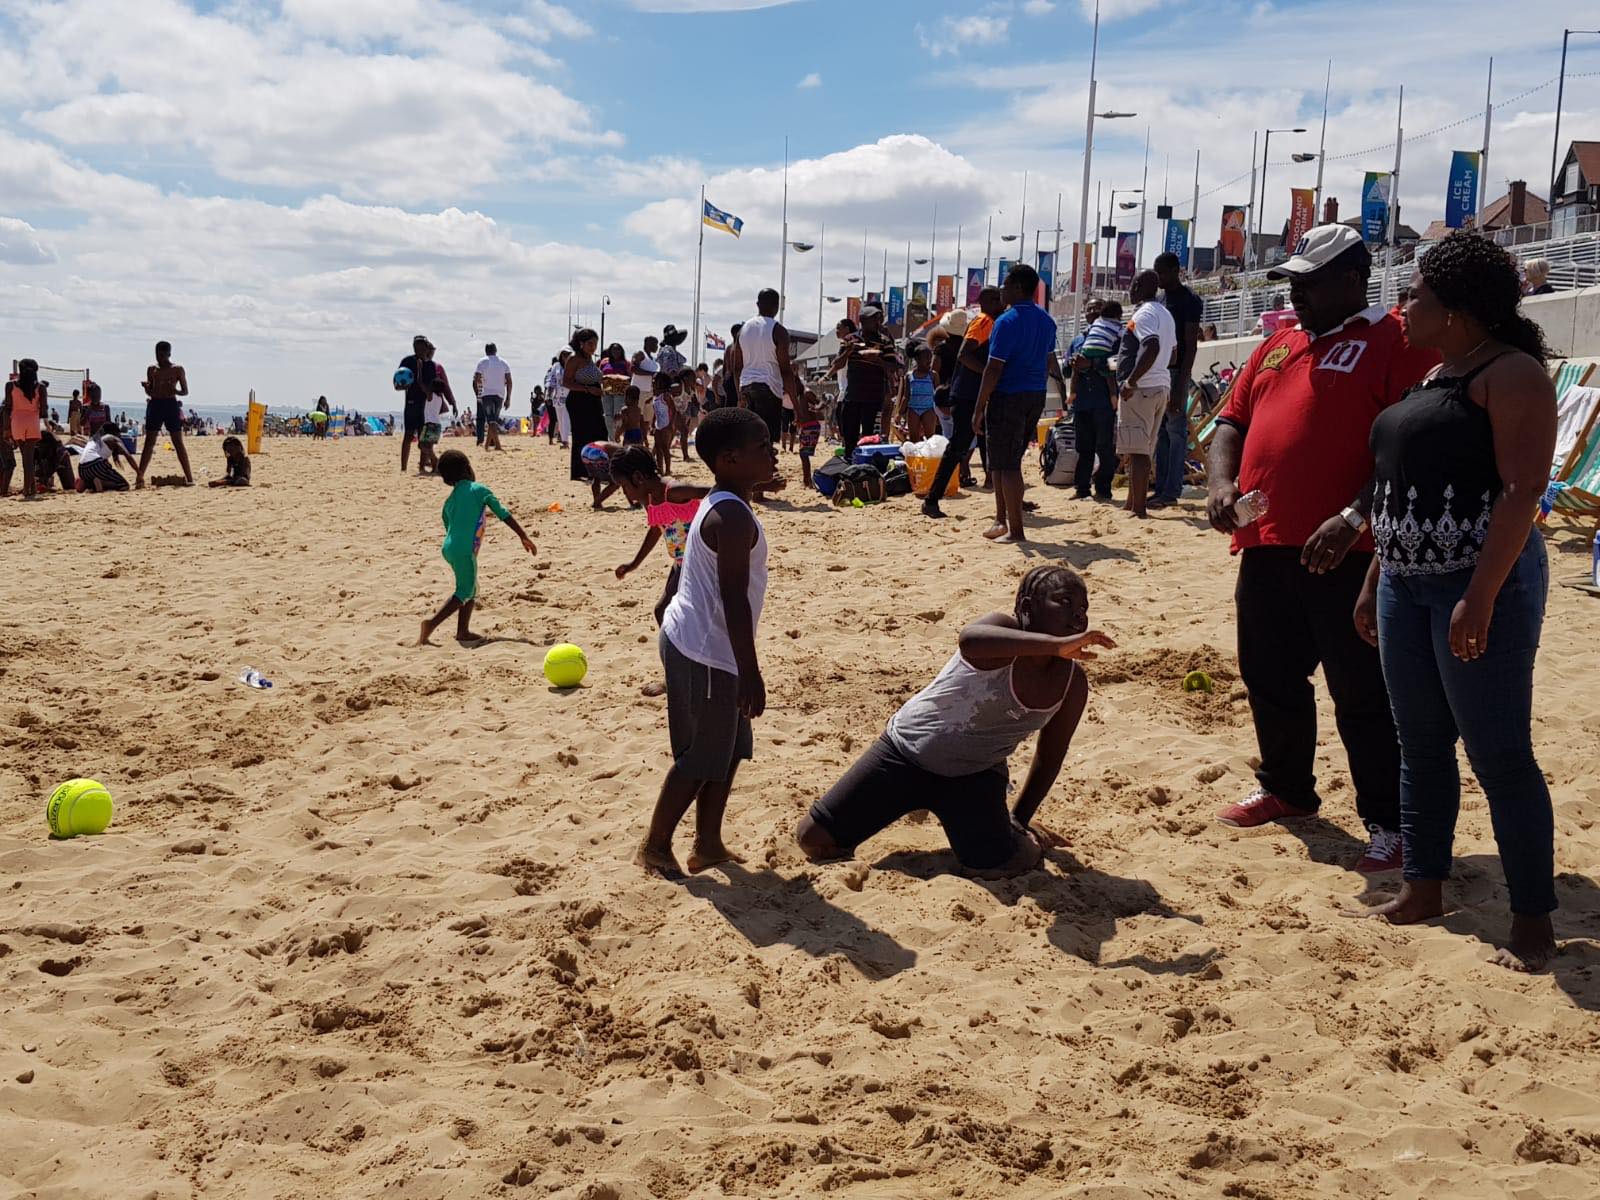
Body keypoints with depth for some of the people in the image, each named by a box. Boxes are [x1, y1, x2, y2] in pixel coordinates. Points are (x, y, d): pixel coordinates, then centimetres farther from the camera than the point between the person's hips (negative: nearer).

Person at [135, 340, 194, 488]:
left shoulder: (177, 370, 2)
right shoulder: (152, 370, 12)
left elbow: (185, 391, 3)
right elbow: (150, 392, 16)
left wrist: (175, 390, -18)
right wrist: (146, 387, -7)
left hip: (171, 405, -3)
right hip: (155, 404, 3)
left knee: (178, 442, -4)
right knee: (149, 442, 2)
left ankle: (189, 477, -3)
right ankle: (139, 477, 2)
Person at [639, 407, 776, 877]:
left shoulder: (716, 506, 12)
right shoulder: (734, 518, -21)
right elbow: (734, 598, -24)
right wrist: (750, 672, -22)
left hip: (695, 645, 10)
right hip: (705, 653, -10)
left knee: (728, 749, 18)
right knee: (700, 759, 2)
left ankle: (708, 843, 27)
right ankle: (655, 846, 16)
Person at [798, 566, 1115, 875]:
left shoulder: (1073, 684, -7)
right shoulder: (1004, 628, -23)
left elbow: (1050, 757, 8)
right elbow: (969, 639, -50)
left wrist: (1019, 820, 12)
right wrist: (1056, 645, -53)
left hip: (975, 776, 3)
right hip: (907, 749, -2)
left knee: (999, 864, -24)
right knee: (814, 837, -6)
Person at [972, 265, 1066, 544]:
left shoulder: (1007, 321, -15)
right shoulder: (1046, 320, 11)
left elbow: (994, 368, -17)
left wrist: (979, 408, -15)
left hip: (1008, 396, -8)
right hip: (1036, 396, 8)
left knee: (1007, 465, -2)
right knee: (1009, 462, 18)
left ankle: (1016, 531, -2)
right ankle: (1002, 521, 23)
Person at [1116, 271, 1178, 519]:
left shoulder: (1144, 314, -11)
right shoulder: (1165, 314, 19)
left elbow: (1152, 347, -26)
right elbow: (1173, 352, 22)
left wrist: (1131, 381, -26)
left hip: (1141, 388, -10)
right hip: (1162, 386, 10)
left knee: (1137, 451, -9)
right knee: (1145, 450, 14)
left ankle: (1139, 508, -11)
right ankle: (1133, 503, 21)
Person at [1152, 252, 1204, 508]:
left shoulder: (1189, 301, -9)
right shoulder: (1160, 300, 16)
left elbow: (1191, 346, -14)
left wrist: (1179, 386, -21)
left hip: (1177, 372, -8)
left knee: (1175, 431, -7)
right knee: (1160, 433, 10)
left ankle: (1171, 491, -7)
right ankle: (1161, 487, 14)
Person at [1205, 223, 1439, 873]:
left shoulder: (1395, 342, -6)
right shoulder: (1276, 346, 17)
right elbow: (1232, 423, 19)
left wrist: (1353, 517, -24)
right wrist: (1220, 483, -1)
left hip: (1345, 555, -7)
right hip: (1266, 547, 8)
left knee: (1362, 694, -2)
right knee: (1270, 678, 17)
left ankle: (1388, 824, 10)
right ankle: (1286, 789, 35)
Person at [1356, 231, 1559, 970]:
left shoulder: (1510, 373, -10)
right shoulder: (1432, 379, 16)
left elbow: (1523, 488, -19)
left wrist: (1481, 597, -26)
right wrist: (1373, 583, 19)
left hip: (1478, 584, -9)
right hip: (1406, 583, 9)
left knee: (1498, 754, -5)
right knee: (1421, 743, 13)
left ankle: (1533, 920, 6)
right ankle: (1422, 890, 23)